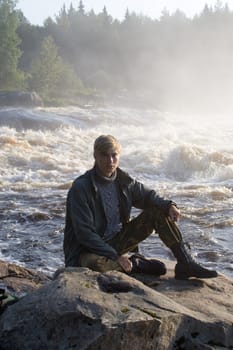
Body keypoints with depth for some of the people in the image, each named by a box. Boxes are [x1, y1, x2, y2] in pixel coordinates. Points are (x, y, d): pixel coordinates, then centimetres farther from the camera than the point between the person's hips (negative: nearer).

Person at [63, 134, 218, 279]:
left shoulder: (123, 180, -1)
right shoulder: (81, 187, -21)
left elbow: (147, 194, 13)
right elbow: (84, 233, -23)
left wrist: (169, 206, -9)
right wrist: (115, 257, -24)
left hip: (117, 239, 6)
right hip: (90, 249, -6)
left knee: (159, 211, -3)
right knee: (95, 263, -42)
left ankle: (186, 263, -4)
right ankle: (135, 263, -11)